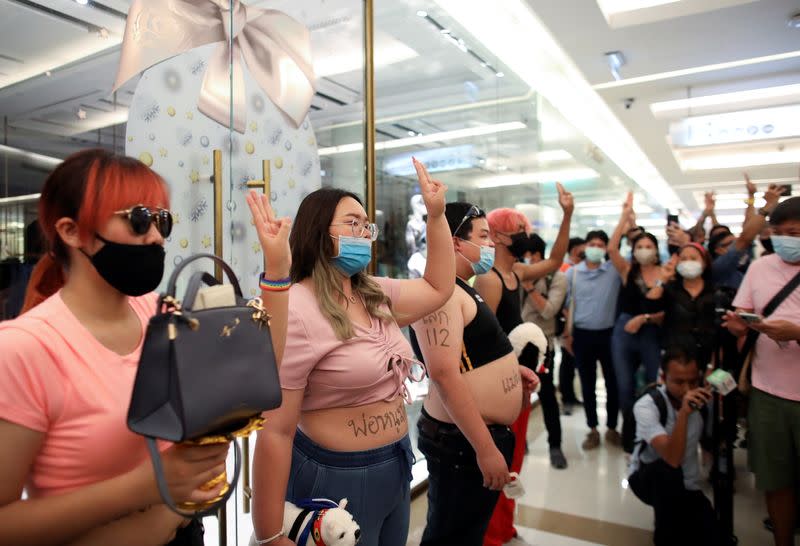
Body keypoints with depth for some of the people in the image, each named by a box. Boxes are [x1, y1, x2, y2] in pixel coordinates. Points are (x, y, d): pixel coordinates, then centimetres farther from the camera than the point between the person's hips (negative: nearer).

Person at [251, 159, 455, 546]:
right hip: (336, 481, -8)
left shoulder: (376, 296, 4)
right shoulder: (295, 312, -22)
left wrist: (436, 215, 7)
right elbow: (274, 431, -22)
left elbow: (438, 288, 16)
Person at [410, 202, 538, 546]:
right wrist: (486, 449, -26)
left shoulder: (461, 288, 12)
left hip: (487, 433, 10)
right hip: (462, 441, -10)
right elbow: (444, 373, -28)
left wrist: (508, 368, 8)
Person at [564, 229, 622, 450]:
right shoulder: (572, 273, 1)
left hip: (609, 334, 0)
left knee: (612, 383, 9)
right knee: (587, 384, 9)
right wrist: (568, 333, 2)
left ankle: (612, 428, 26)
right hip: (582, 335, 0)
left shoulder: (615, 270, -1)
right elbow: (567, 304, 4)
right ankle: (593, 430, 22)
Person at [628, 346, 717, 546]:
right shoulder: (646, 405, -27)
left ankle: (679, 519, 14)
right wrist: (683, 413, -50)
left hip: (686, 485, 4)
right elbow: (672, 459, -40)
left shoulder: (703, 400, -12)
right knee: (668, 470, -37)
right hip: (648, 479, -4)